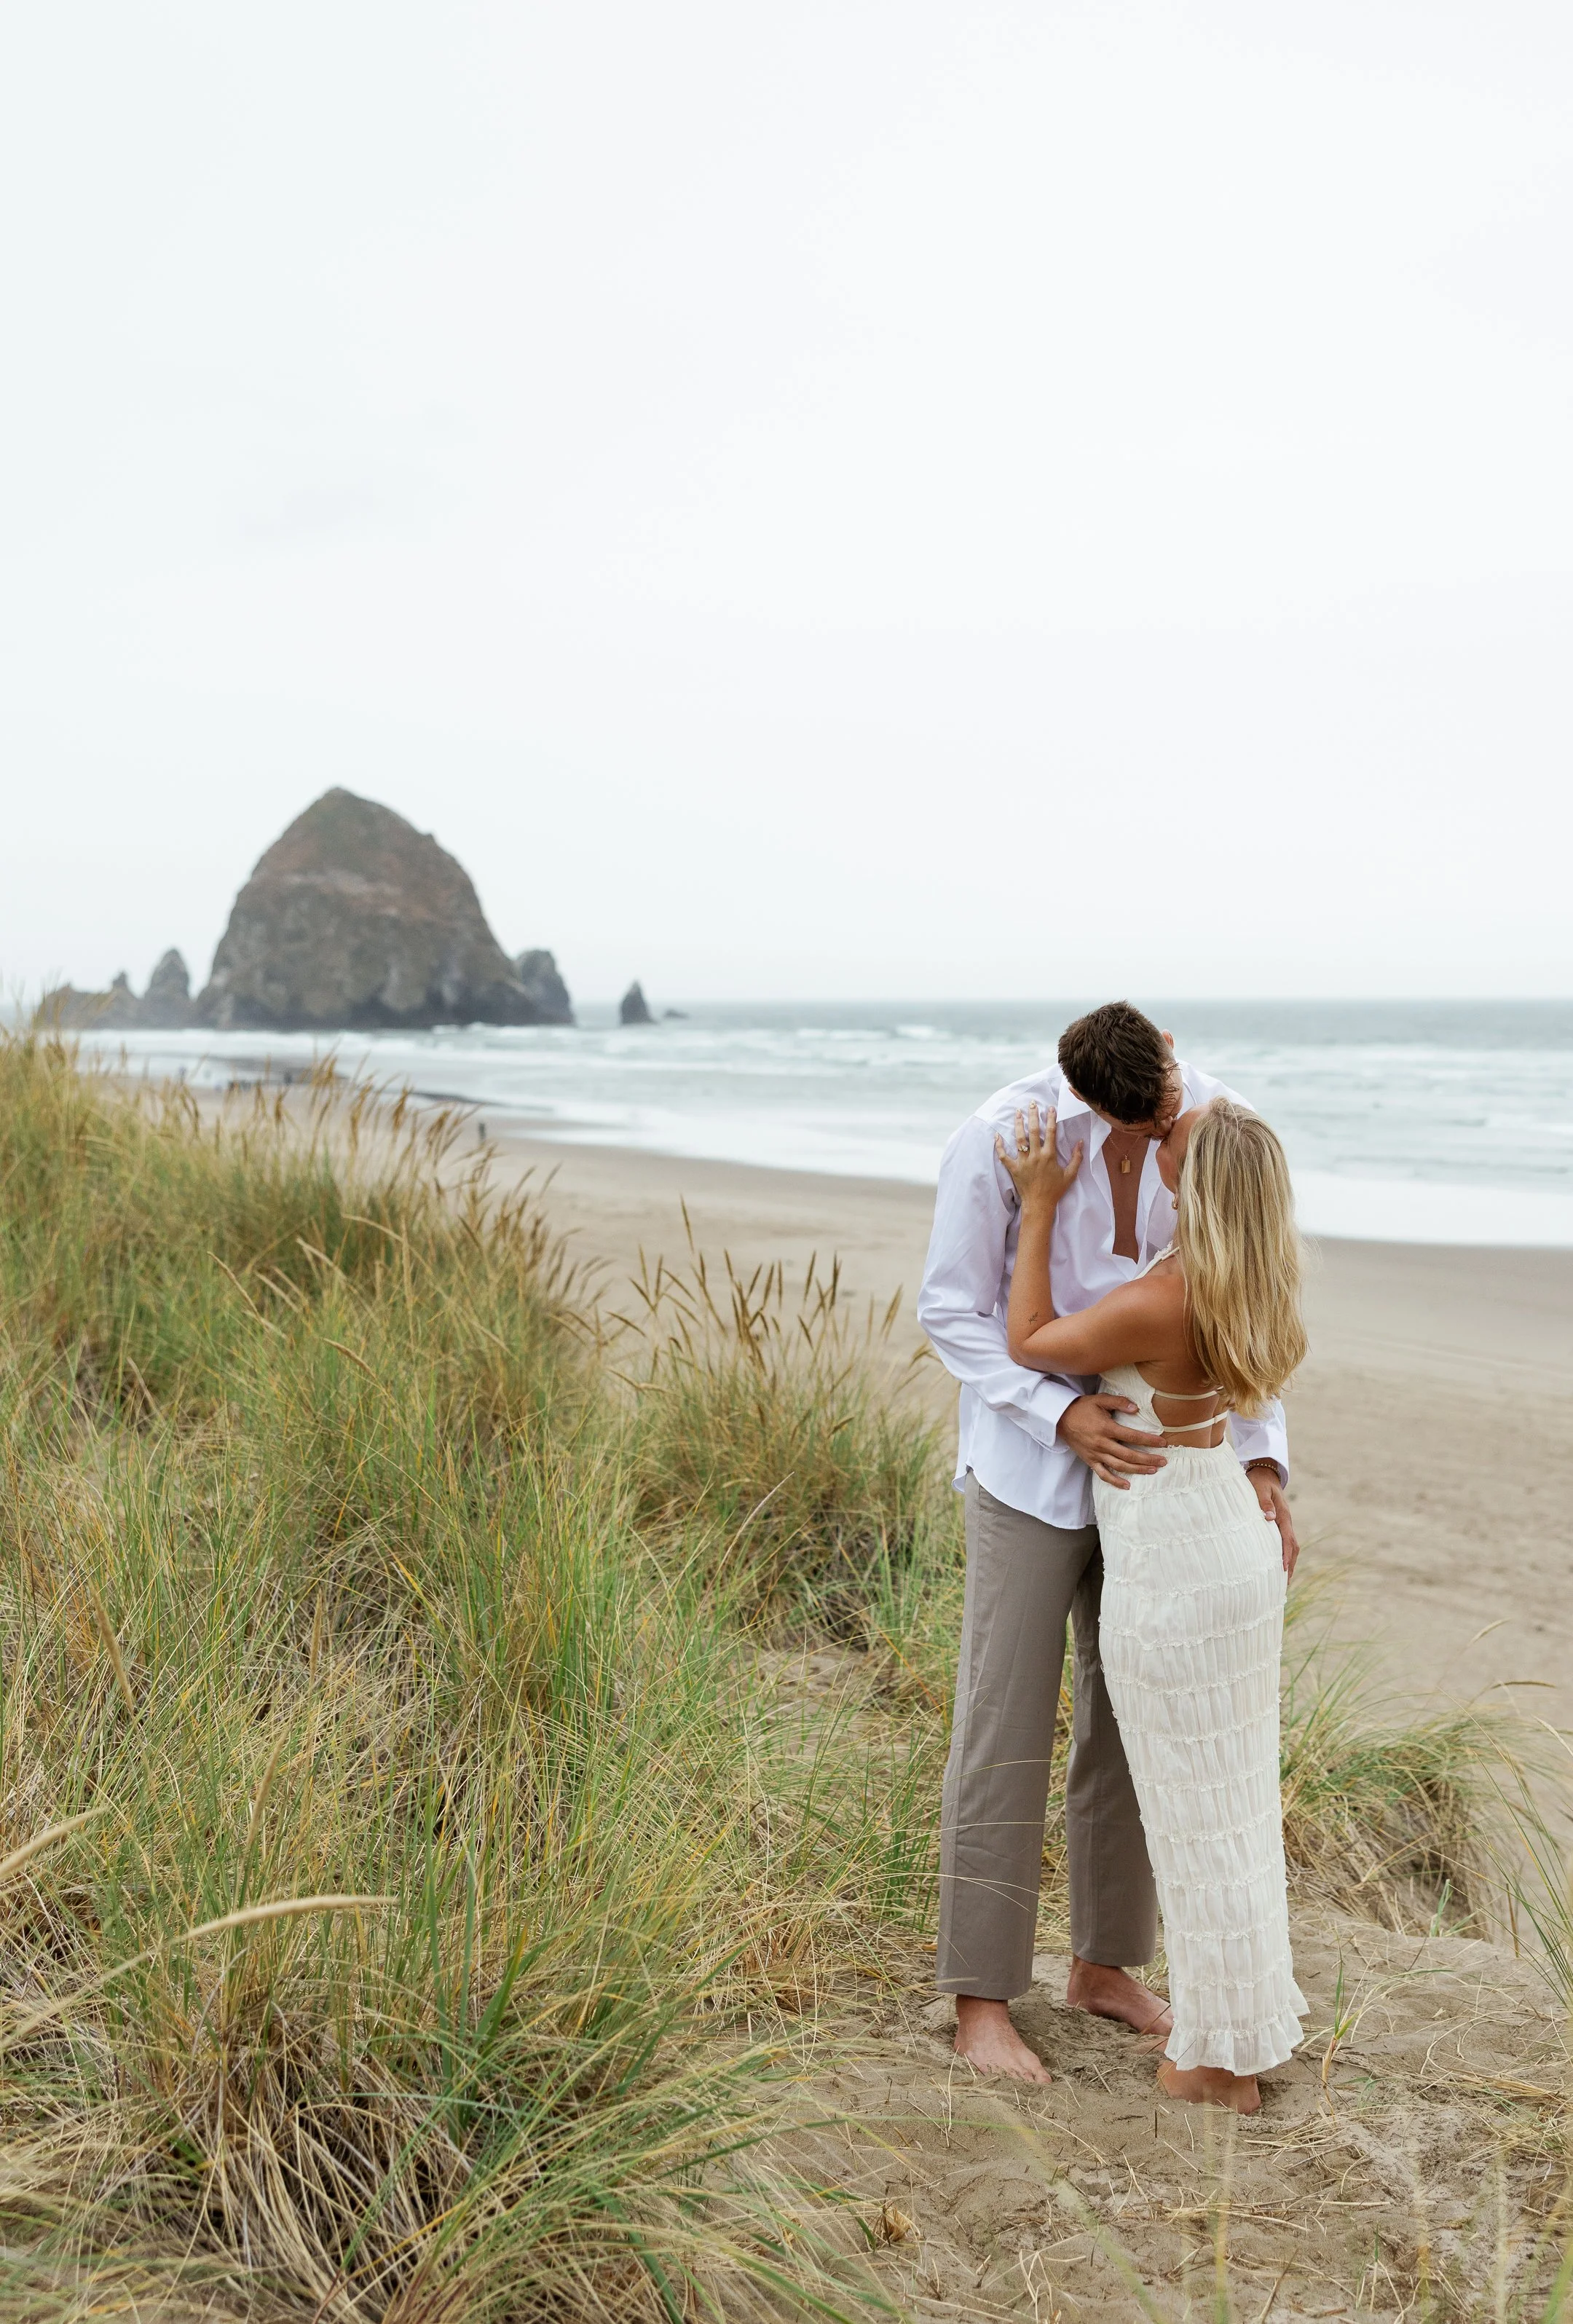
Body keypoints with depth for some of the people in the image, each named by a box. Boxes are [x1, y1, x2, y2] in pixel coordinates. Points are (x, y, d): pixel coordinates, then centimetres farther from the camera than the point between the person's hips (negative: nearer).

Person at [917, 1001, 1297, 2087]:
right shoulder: (1001, 1139, -25)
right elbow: (952, 1314, -15)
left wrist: (1264, 1460, -14)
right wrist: (1062, 1416, -30)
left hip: (1147, 1452, 5)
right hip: (1030, 1464, -5)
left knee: (1130, 1716, 13)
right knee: (1006, 1732, 0)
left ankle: (1105, 1964, 31)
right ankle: (982, 2001, 14)